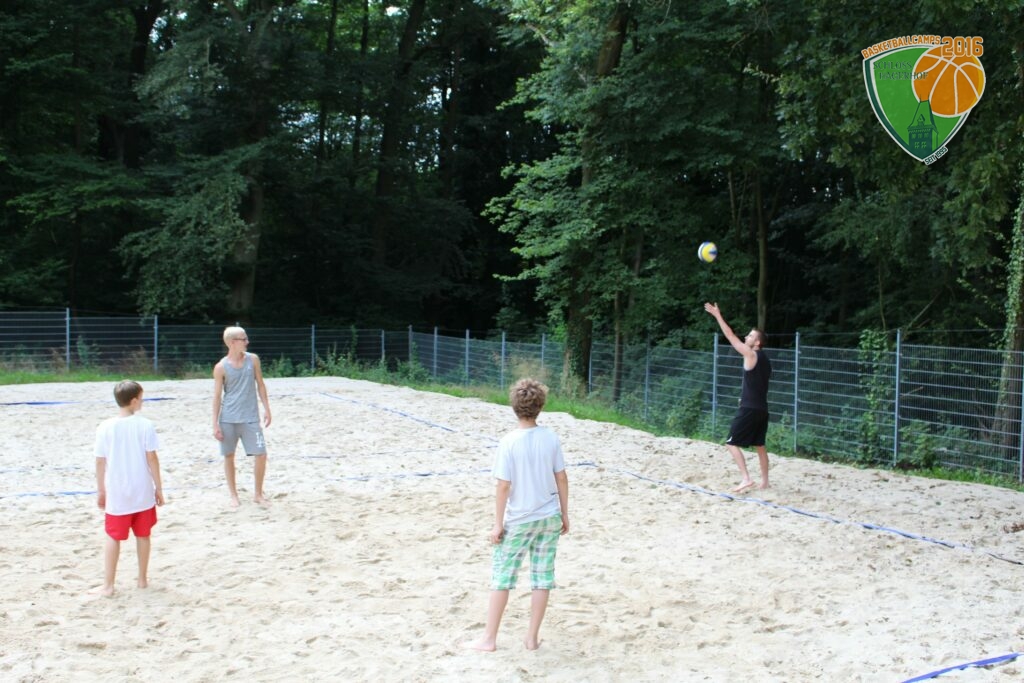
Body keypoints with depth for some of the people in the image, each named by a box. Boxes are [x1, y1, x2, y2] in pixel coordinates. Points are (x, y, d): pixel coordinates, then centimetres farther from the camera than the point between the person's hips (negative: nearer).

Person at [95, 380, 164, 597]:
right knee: (143, 536, 14)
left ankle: (108, 585, 7)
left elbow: (100, 462, -3)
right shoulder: (145, 425, -10)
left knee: (113, 538, 8)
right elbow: (152, 458, -7)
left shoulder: (105, 428, -6)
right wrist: (159, 487, 1)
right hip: (143, 493, 0)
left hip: (116, 495, 0)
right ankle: (142, 579, 24)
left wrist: (101, 491, 8)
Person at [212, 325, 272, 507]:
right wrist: (215, 424, -5)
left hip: (250, 418, 2)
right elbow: (217, 396, -3)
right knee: (229, 457, 6)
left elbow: (260, 384, 9)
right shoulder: (221, 367, -6)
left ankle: (258, 494, 14)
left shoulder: (253, 359, 1)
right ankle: (233, 495, 22)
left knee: (261, 455, -3)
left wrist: (267, 409, 4)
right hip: (228, 419, -2)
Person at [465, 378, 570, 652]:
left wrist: (498, 524, -7)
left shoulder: (509, 442, -16)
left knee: (502, 576, 8)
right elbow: (561, 479, 0)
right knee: (543, 578, 11)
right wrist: (565, 515, 11)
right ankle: (532, 637, 20)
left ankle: (489, 638, 15)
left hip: (518, 520, -3)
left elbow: (503, 486, -15)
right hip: (549, 517, 3)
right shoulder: (551, 438, -5)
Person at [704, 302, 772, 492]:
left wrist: (717, 315, -8)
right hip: (762, 408, 9)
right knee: (760, 445, 16)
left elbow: (731, 336, -13)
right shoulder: (764, 359, 14)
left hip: (749, 408, -9)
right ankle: (764, 481, 20)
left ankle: (746, 478, -14)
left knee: (732, 443, -6)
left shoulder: (751, 354, -12)